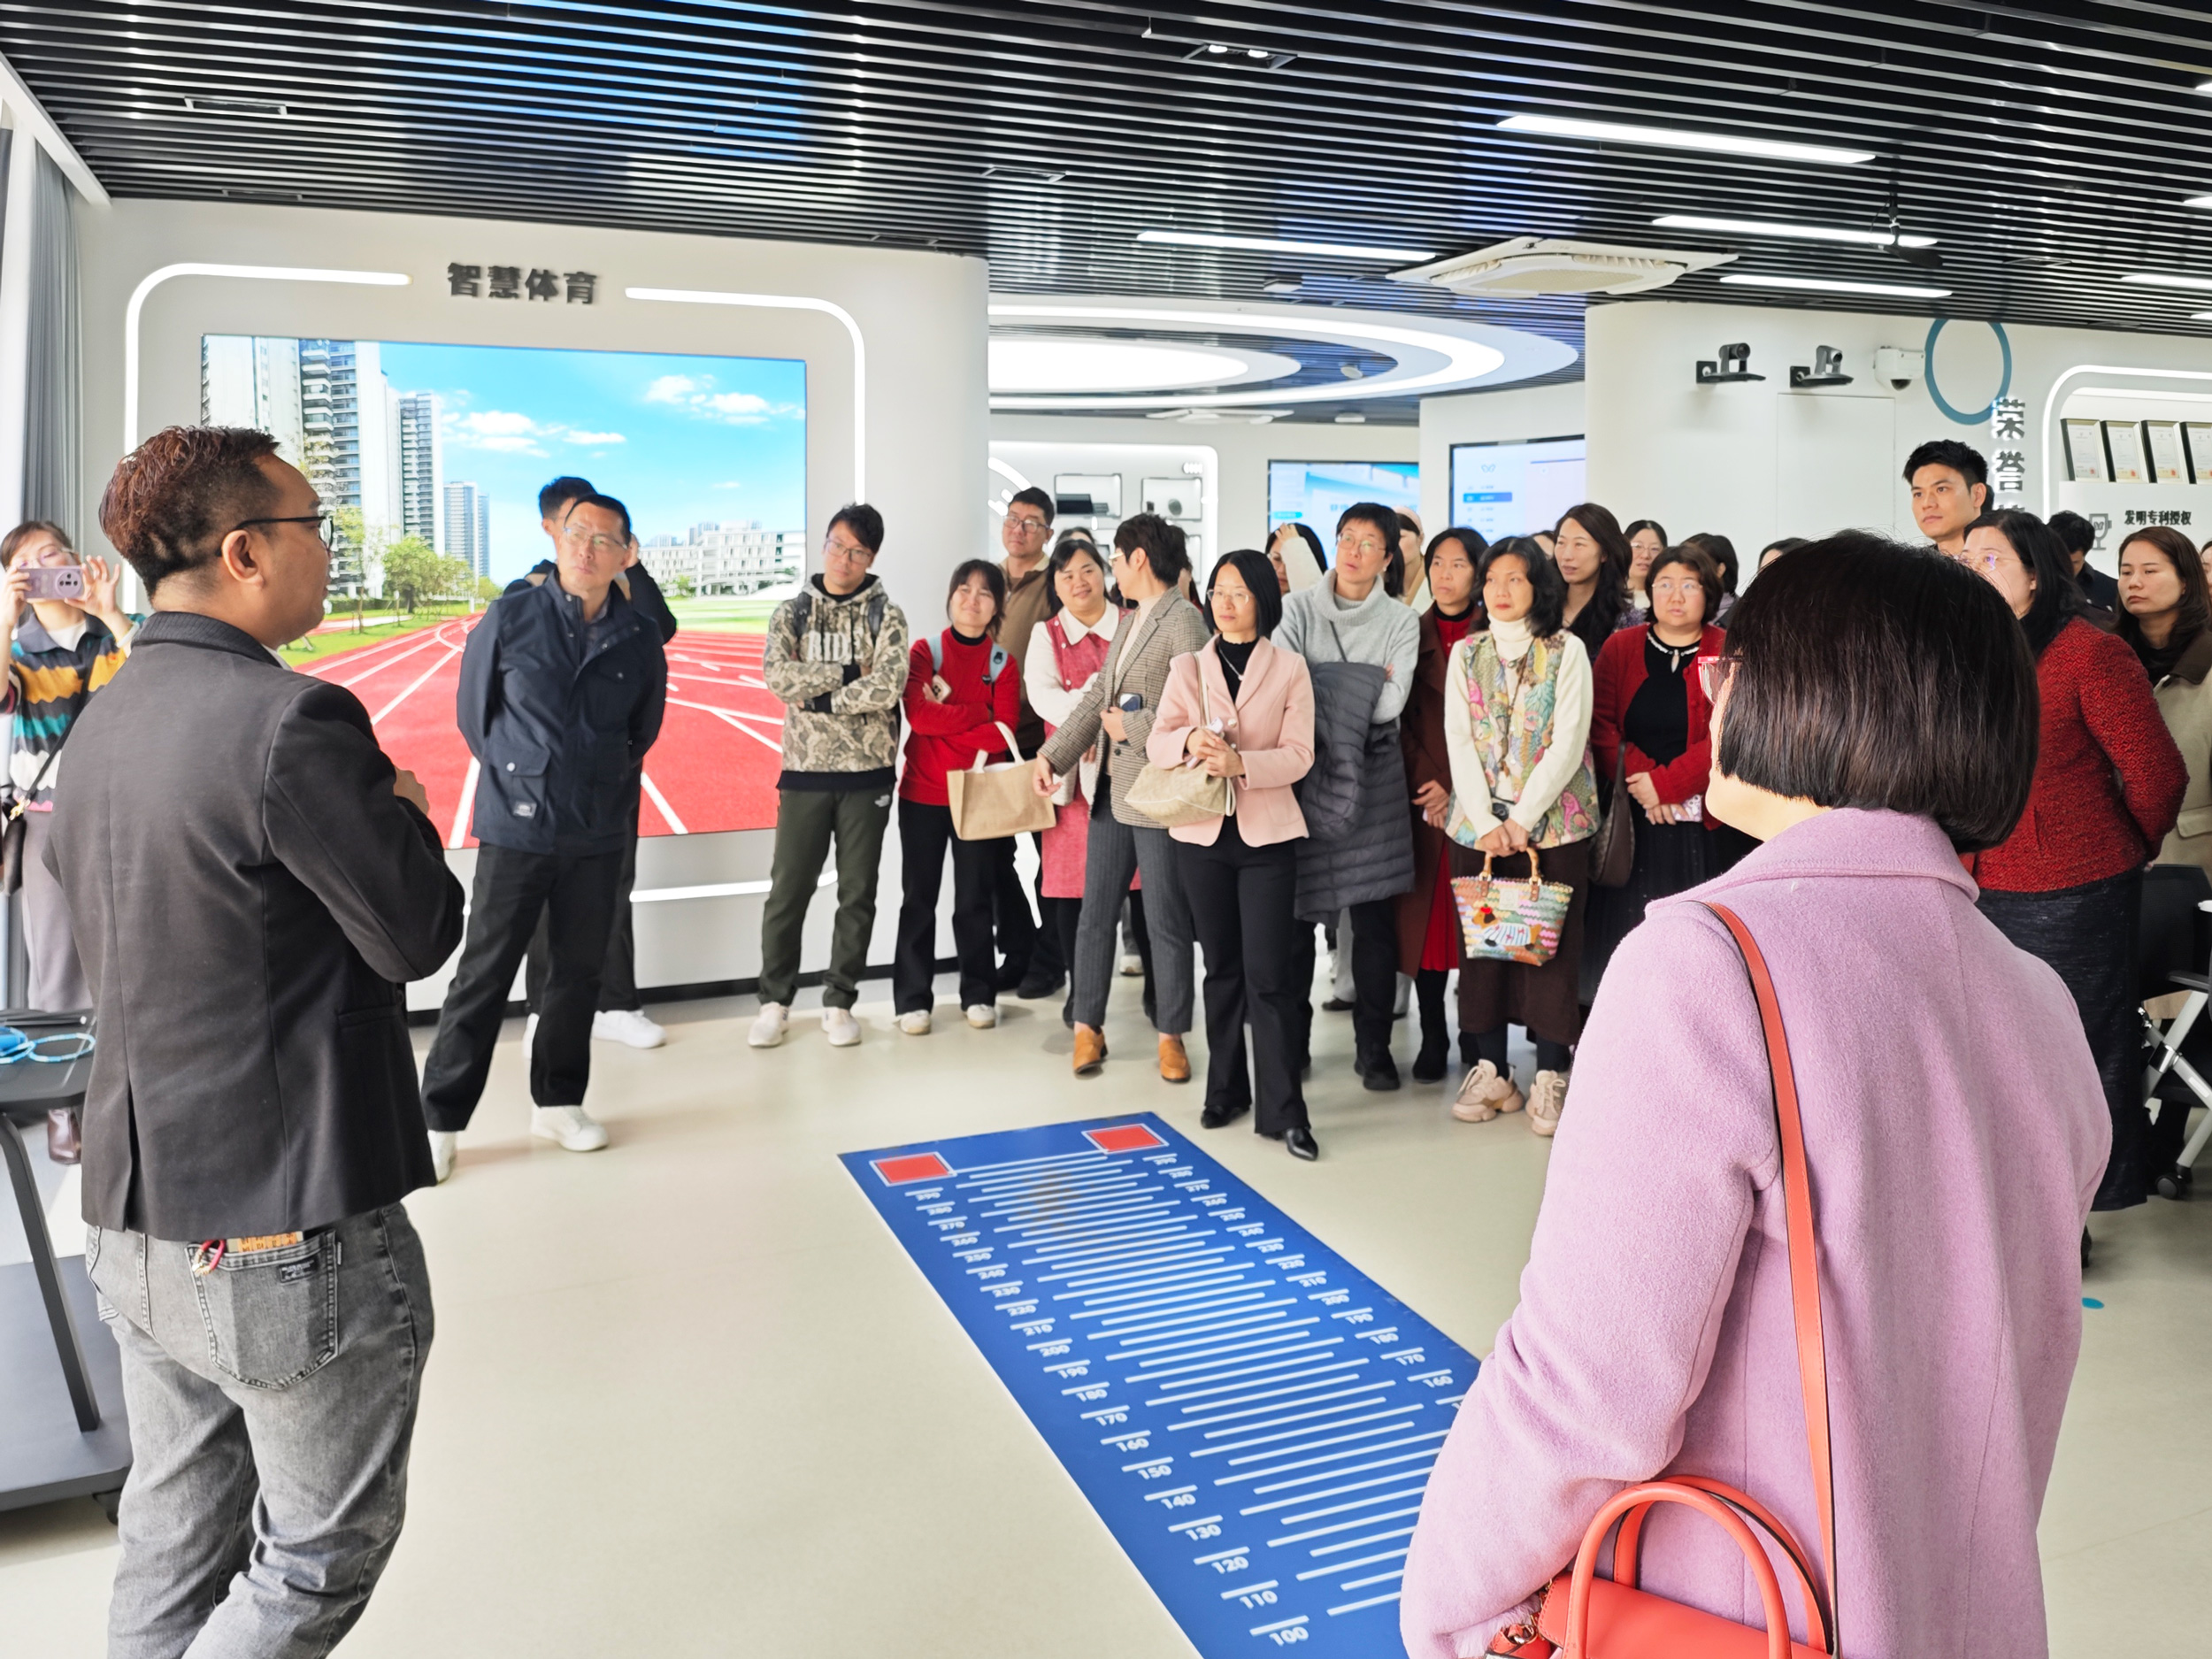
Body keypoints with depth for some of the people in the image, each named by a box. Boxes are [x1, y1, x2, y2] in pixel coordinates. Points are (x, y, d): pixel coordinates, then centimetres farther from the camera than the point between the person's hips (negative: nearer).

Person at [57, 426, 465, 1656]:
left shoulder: (100, 726, 8)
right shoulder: (294, 720, -21)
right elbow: (418, 935, -16)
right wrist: (407, 814, 3)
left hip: (137, 1227, 8)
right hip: (292, 1239, -8)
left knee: (175, 1548, 20)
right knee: (324, 1555, 11)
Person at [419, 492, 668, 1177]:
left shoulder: (639, 639, 0)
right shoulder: (511, 616, -6)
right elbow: (473, 709, 5)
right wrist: (519, 780, 10)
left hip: (599, 836, 3)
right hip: (515, 829, -2)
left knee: (580, 971, 12)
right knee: (484, 975, 2)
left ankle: (557, 1102, 27)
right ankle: (440, 1119, 14)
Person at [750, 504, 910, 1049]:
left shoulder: (885, 615, 1)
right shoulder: (792, 612, 6)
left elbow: (889, 686, -15)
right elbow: (777, 676, -11)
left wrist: (819, 698, -12)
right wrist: (848, 671, -14)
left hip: (867, 772, -1)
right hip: (806, 771, 1)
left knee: (858, 893, 6)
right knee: (787, 889, 3)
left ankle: (839, 1002, 18)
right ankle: (775, 1001, 17)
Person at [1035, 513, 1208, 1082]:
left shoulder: (1184, 621, -11)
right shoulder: (1127, 623, 16)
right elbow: (1096, 697, 14)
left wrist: (1132, 728, -13)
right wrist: (1053, 754, 7)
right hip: (1111, 791, 8)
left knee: (1165, 923, 3)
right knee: (1095, 914, 11)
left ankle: (1171, 1035, 16)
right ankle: (1088, 1027, 21)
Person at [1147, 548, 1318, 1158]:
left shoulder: (1289, 668, 3)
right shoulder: (1187, 667, 9)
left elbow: (1298, 754, -6)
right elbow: (1156, 744, 0)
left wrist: (1240, 762, -23)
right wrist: (1190, 741, -22)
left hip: (1266, 834, -2)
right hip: (1202, 832, 3)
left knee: (1268, 974, -6)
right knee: (1222, 967, 12)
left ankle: (1281, 1109, 1)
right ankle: (1226, 1089, 25)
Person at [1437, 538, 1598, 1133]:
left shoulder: (1566, 650, 0)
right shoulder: (1465, 653, 9)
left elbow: (1568, 744, -8)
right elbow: (1460, 742, 1)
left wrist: (1521, 821, -14)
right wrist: (1486, 823, -9)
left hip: (1553, 823, -3)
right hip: (1478, 822, 3)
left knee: (1551, 945, 0)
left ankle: (1549, 1077, 9)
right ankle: (1492, 1072, 15)